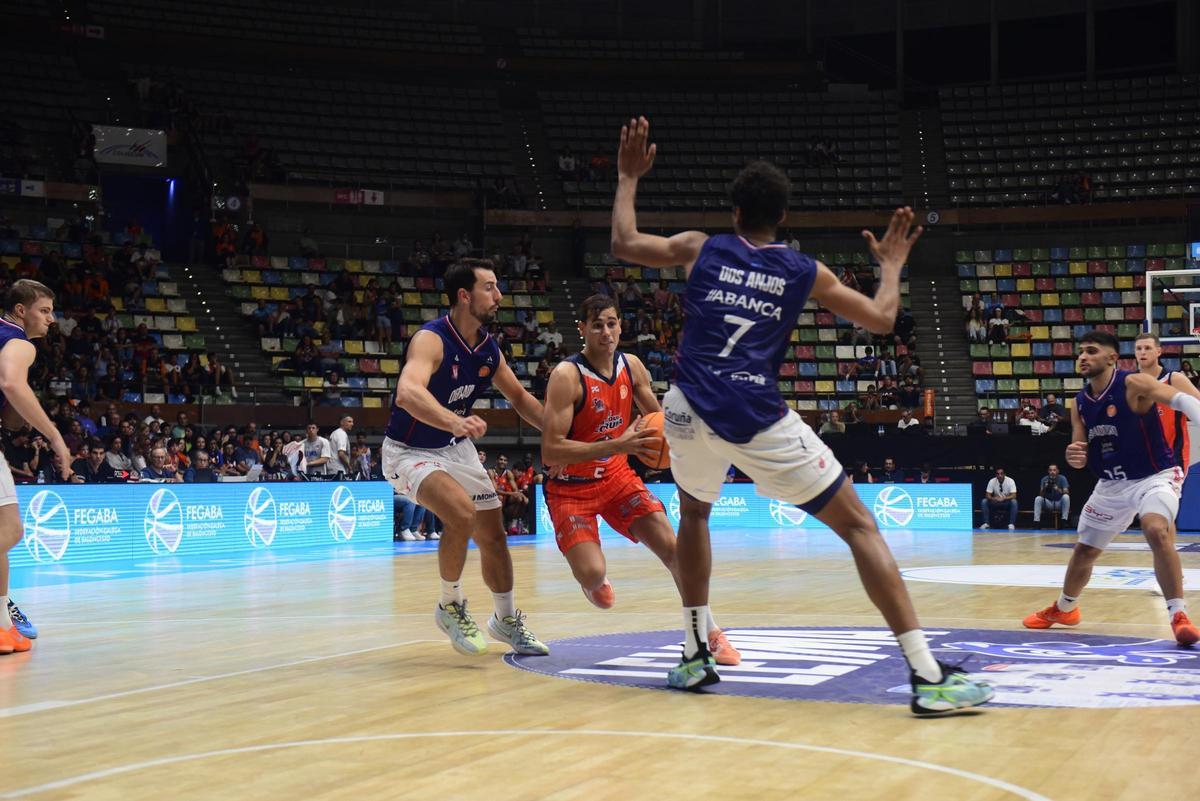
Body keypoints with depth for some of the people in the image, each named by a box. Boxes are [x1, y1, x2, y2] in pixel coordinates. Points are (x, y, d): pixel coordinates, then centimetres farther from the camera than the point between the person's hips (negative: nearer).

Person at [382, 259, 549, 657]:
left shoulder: (488, 348, -4)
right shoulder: (431, 339, -27)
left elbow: (520, 397, 13)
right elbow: (408, 392, -47)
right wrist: (455, 422, -63)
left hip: (457, 447, 8)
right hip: (409, 451, -8)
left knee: (493, 534, 12)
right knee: (462, 513, -30)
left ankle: (507, 620, 34)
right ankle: (450, 606, -7)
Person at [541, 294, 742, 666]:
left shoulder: (631, 366, -2)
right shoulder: (567, 375, -22)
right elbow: (550, 452, -28)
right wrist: (616, 446, -36)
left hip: (617, 476, 5)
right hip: (572, 486, -5)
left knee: (671, 546, -7)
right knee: (593, 574, -21)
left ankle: (710, 633, 6)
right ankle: (593, 580, 20)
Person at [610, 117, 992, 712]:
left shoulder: (700, 249, 13)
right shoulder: (806, 273, 11)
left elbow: (623, 244, 22)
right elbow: (880, 318, 16)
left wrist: (629, 179, 35)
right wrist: (891, 264, 34)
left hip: (691, 411, 2)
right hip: (758, 418, -2)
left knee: (694, 514, 33)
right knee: (859, 526, 3)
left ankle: (694, 657, 27)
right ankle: (927, 674, -7)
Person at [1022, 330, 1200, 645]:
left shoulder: (1134, 385, -19)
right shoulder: (1080, 403, 0)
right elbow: (1081, 457, 5)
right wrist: (1073, 456, -20)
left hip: (1155, 476, -7)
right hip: (1112, 484, 7)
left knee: (1156, 531, -35)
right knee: (1084, 549, 18)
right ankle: (1064, 608, 44)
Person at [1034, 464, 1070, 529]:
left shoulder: (1062, 478, -10)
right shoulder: (1044, 479, -6)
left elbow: (1066, 492, -20)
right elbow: (1041, 495, -13)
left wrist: (1058, 490, -39)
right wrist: (1044, 488, -33)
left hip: (1059, 503, -1)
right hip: (1048, 503, 1)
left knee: (1066, 496, -30)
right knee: (1038, 498, -24)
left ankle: (1064, 520, -28)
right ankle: (1036, 521, -25)